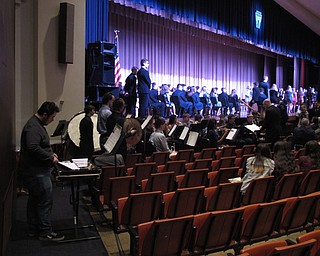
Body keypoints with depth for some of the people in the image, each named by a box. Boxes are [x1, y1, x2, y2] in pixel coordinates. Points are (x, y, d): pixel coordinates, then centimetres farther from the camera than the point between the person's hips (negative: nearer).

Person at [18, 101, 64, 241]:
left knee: (34, 200, 17)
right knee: (45, 202, -2)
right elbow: (33, 148, -31)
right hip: (37, 172, -11)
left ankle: (34, 230, 29)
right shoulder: (33, 127, -20)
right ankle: (45, 233, 9)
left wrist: (50, 153, 12)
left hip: (35, 171, 11)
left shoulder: (37, 124, 15)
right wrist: (50, 158, -21)